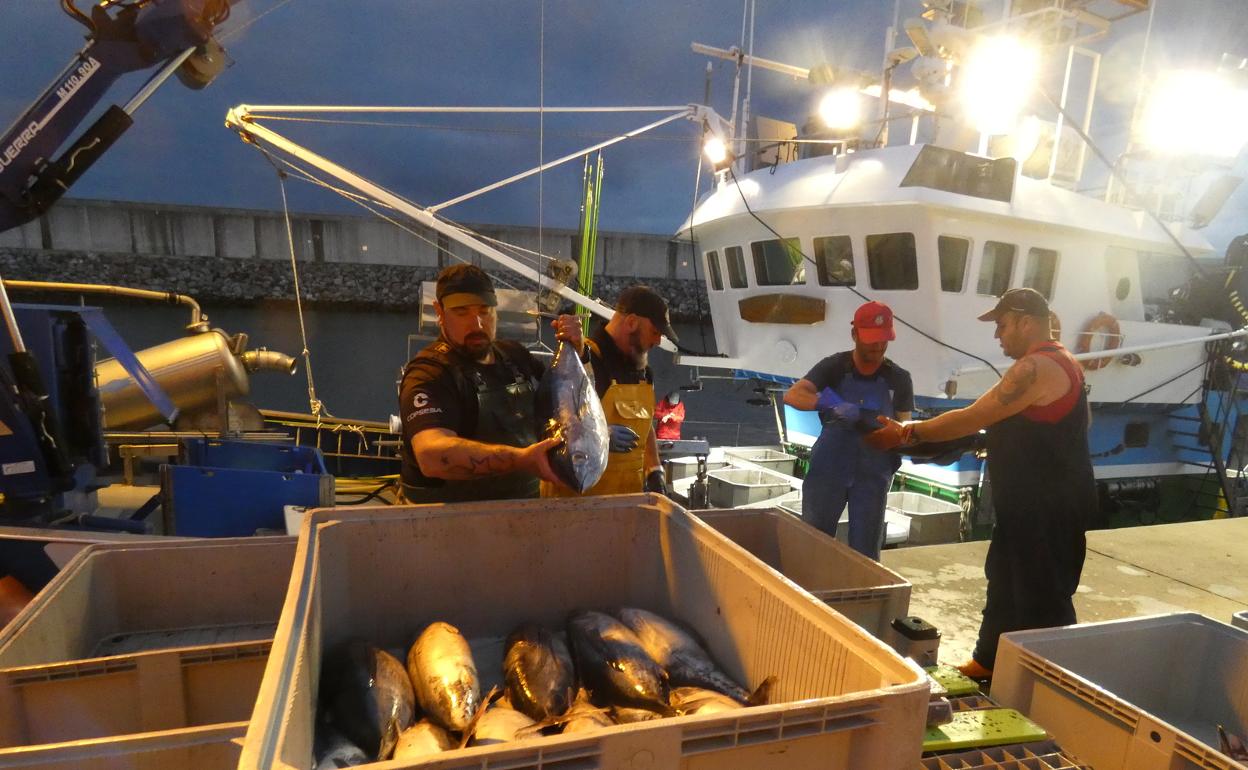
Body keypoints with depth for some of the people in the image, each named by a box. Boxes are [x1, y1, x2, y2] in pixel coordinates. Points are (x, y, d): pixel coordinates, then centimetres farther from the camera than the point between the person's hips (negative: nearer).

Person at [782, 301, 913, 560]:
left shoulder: (899, 378, -1)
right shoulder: (834, 367, -6)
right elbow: (792, 395, -18)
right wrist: (832, 403, -34)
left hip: (873, 474, 1)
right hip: (828, 468, -1)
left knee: (865, 553, 9)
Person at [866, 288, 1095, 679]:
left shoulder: (1037, 368, -21)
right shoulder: (1056, 363, 13)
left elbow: (972, 419, -21)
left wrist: (908, 433, -13)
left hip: (1048, 507, -11)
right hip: (1034, 503, 11)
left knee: (1043, 597, 2)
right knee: (1005, 584, 19)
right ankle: (989, 662, 33)